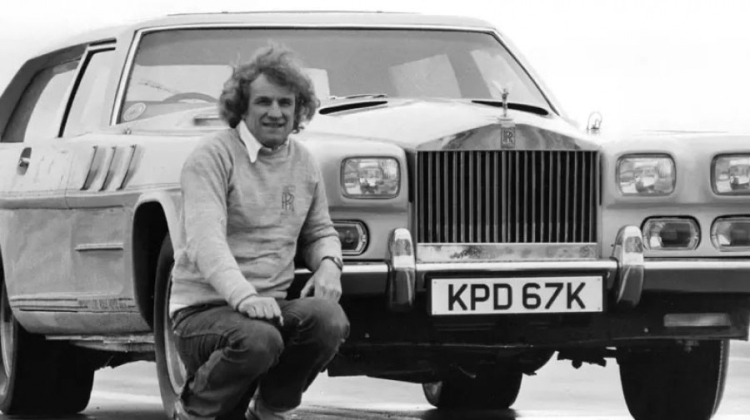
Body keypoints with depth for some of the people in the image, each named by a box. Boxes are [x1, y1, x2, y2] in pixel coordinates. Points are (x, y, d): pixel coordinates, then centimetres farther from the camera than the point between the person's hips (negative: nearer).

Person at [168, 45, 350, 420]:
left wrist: (328, 263, 0)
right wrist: (244, 297, -36)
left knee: (330, 319, -26)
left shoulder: (305, 164, 13)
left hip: (271, 306, 5)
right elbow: (204, 241, -20)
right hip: (203, 308, -5)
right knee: (258, 338, -37)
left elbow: (320, 231, 26)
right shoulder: (212, 157, -8)